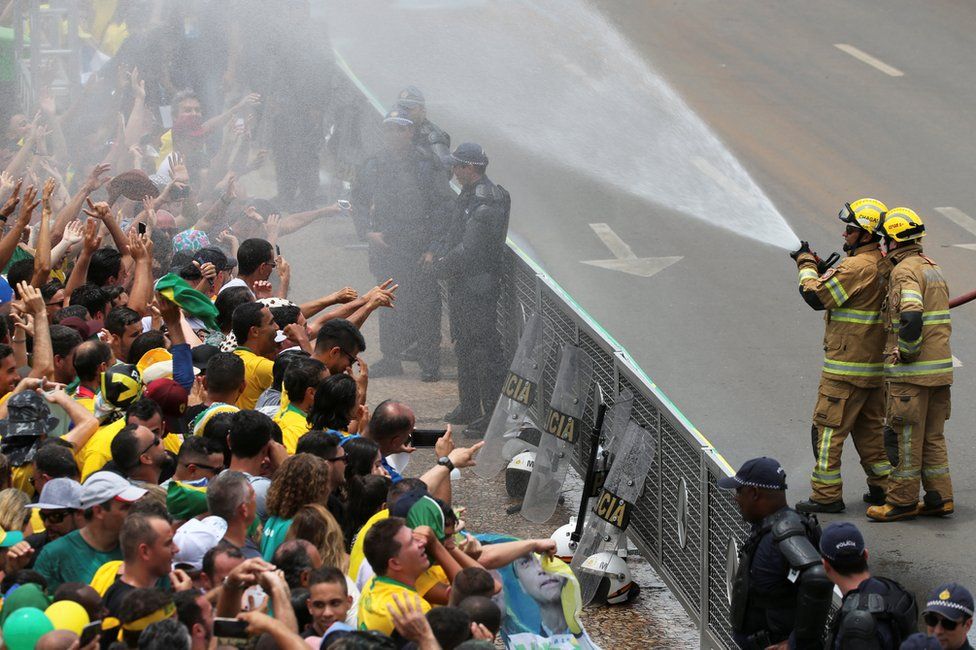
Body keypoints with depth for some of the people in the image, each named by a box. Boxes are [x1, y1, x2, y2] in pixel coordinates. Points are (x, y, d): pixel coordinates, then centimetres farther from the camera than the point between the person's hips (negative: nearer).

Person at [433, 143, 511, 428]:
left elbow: (469, 251, -24)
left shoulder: (486, 204, -22)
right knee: (464, 347, 18)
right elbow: (453, 232, 20)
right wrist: (436, 253, 4)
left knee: (483, 350, -6)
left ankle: (495, 412, -1)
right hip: (461, 285, 11)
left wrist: (442, 266, -11)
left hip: (478, 285, -11)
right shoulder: (468, 195, 11)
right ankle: (469, 406, 29)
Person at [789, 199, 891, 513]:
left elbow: (817, 297, -17)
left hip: (846, 366, -9)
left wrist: (807, 265, -3)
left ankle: (826, 495, 2)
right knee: (869, 426, 18)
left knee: (827, 428, -1)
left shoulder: (858, 266, -21)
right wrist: (822, 269, 9)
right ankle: (884, 486, 21)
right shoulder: (884, 265, 9)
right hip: (875, 364, 9)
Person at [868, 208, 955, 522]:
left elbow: (911, 317, -28)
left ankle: (902, 501, 6)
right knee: (933, 436, 14)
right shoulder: (933, 269, 14)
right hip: (941, 366, 9)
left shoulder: (904, 272, -15)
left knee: (905, 437, 0)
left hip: (912, 371, -9)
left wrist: (906, 353, -18)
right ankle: (939, 498, 16)